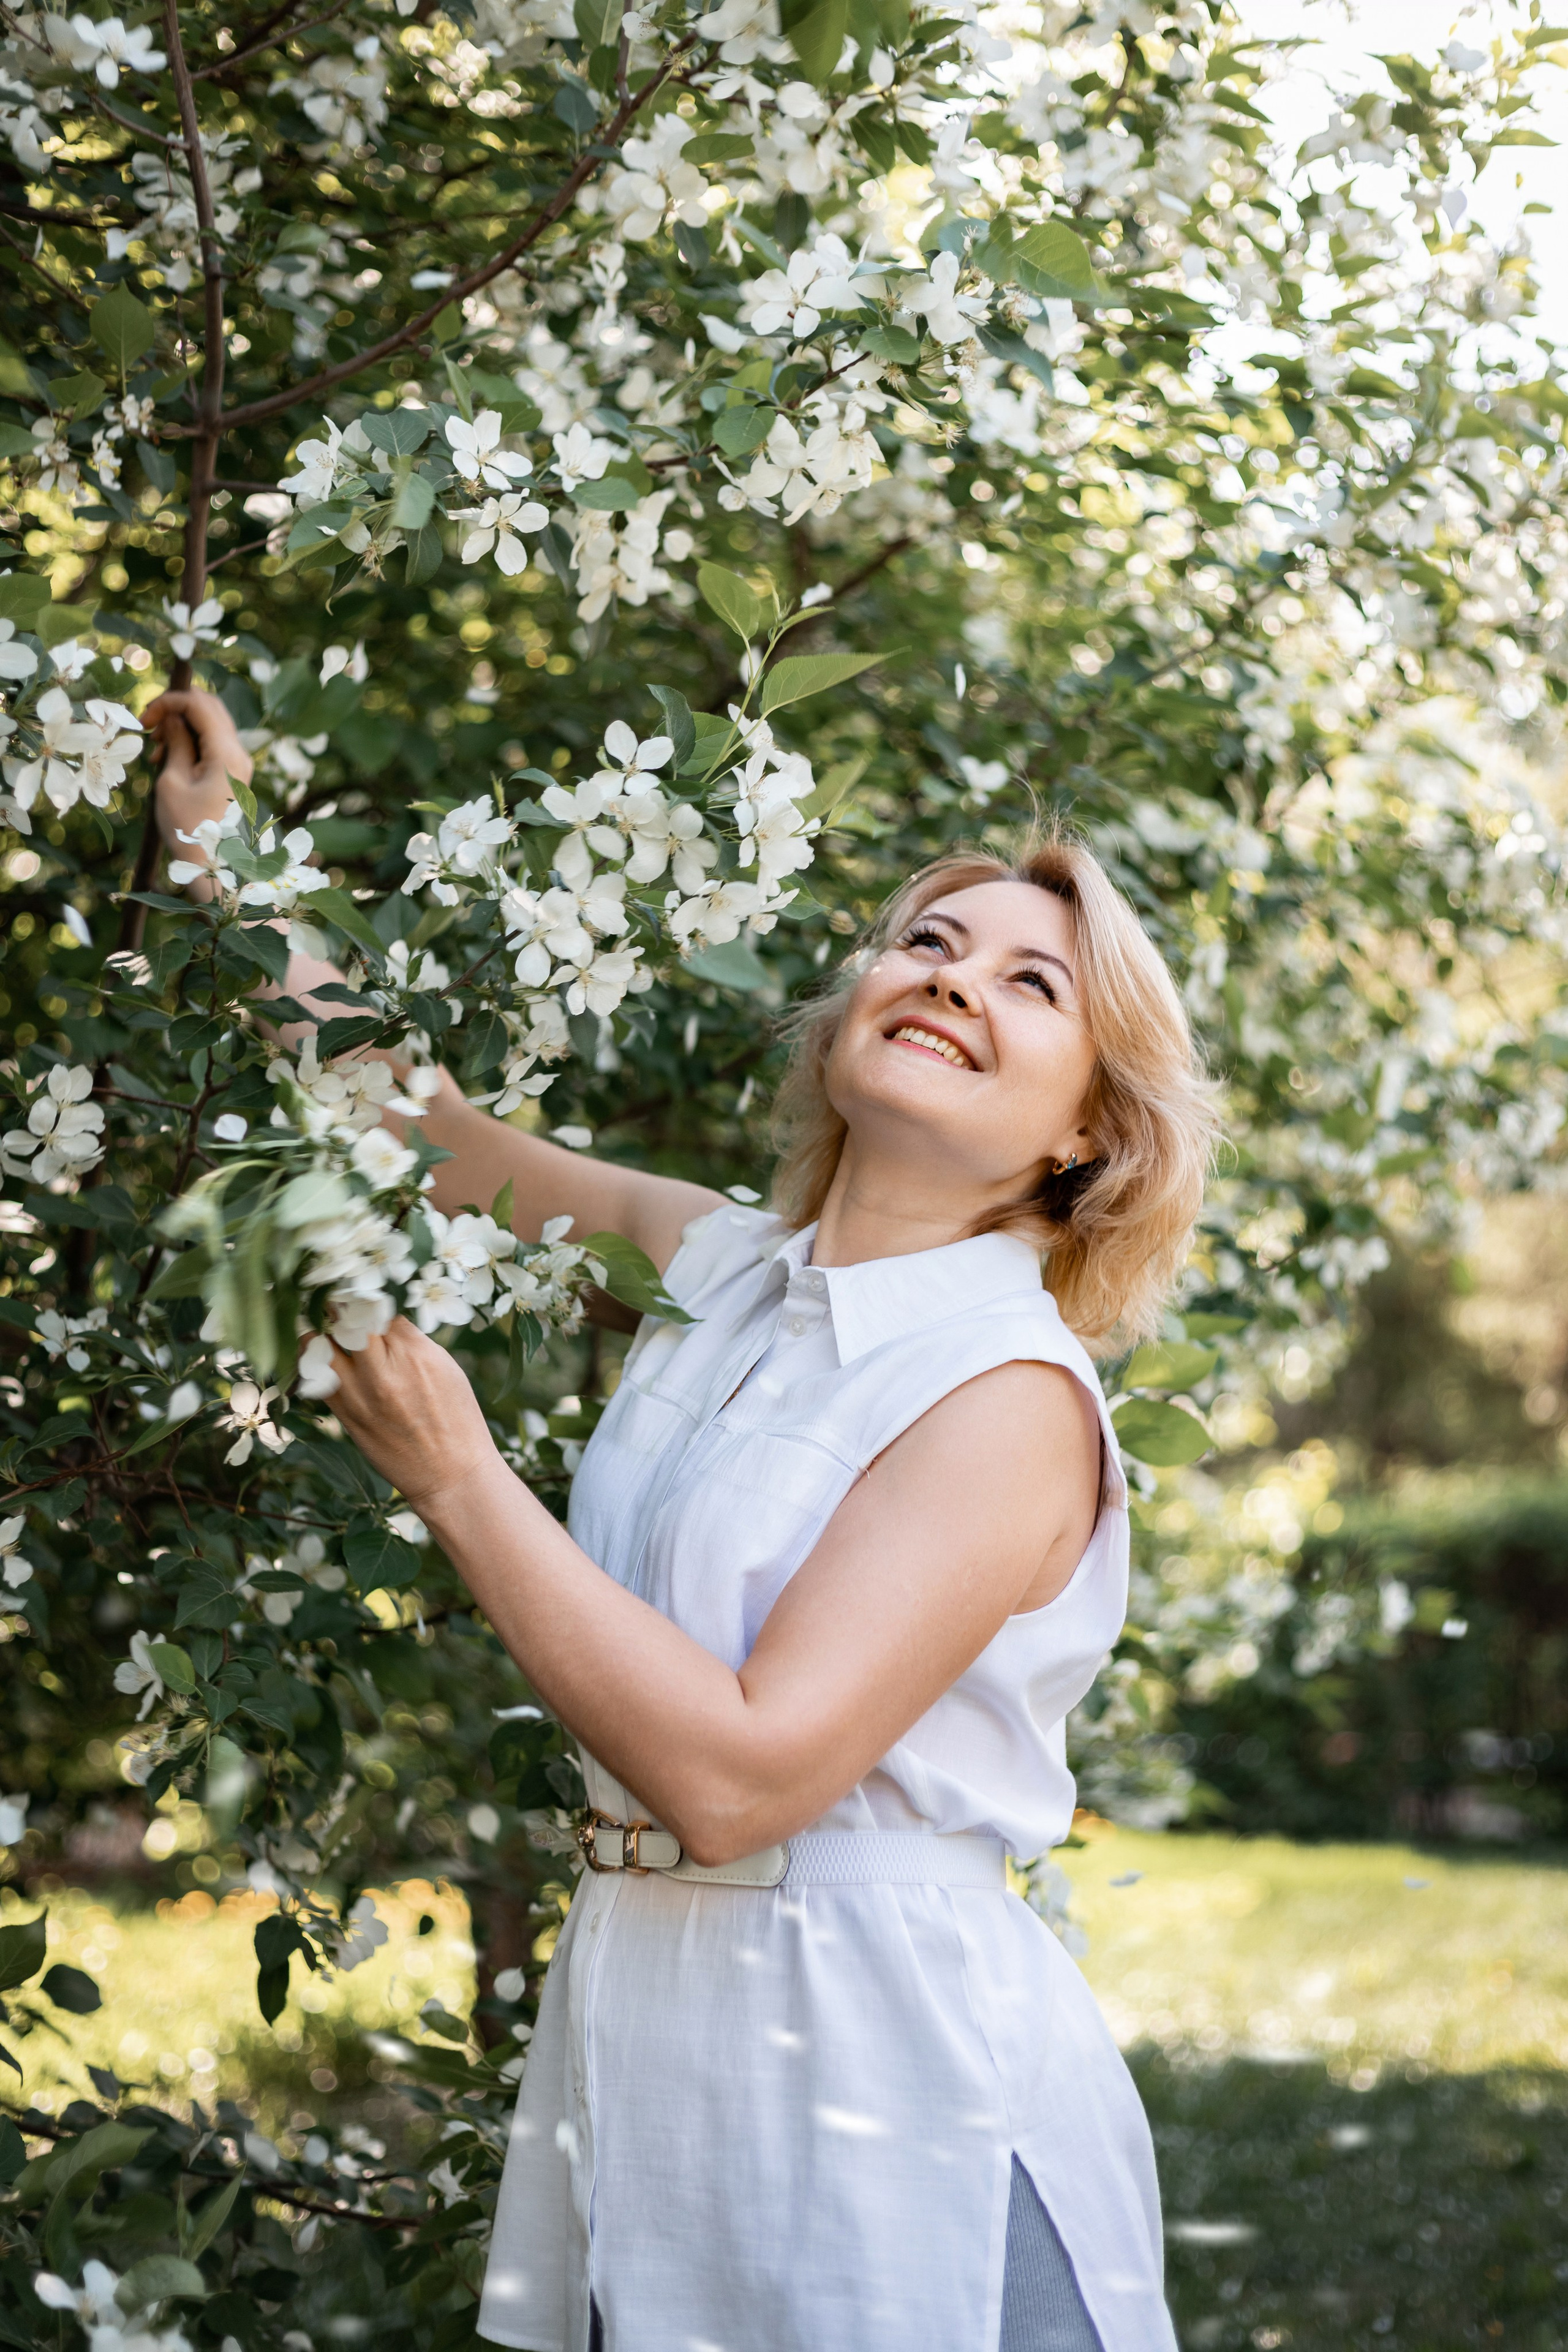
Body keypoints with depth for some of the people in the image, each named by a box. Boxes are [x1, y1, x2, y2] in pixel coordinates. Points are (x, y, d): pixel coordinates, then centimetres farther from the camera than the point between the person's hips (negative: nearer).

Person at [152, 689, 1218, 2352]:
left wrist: (456, 1480, -16)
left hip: (889, 2096, -6)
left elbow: (738, 1771, -23)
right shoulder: (725, 1267, 6)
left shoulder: (1010, 1397, -15)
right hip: (647, 2046, 6)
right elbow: (441, 1136, 23)